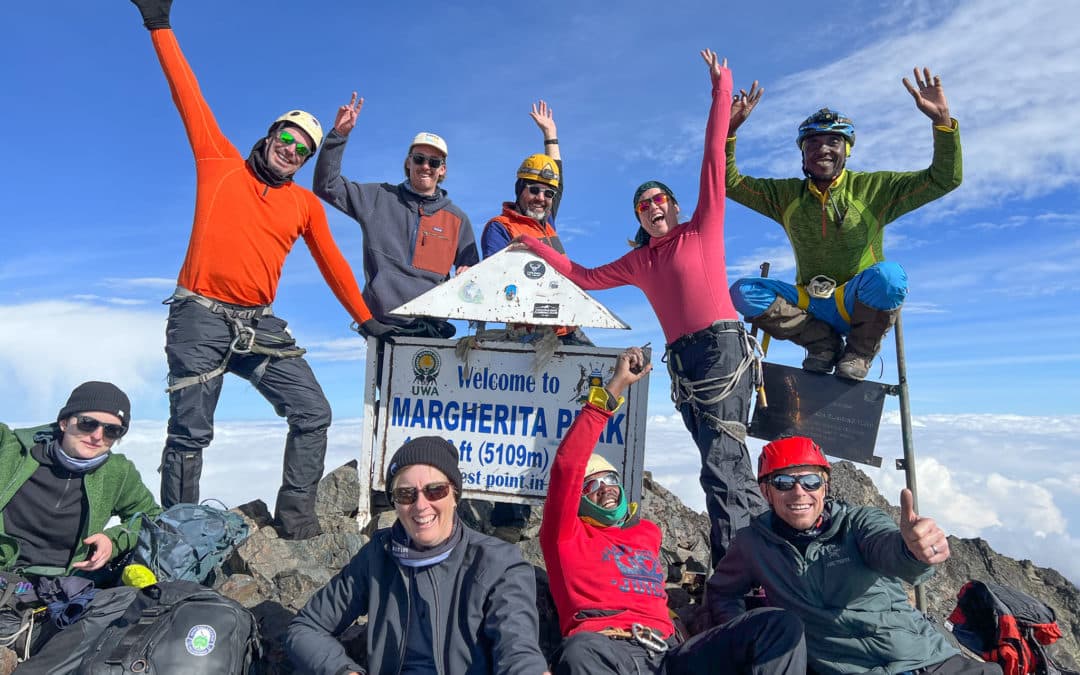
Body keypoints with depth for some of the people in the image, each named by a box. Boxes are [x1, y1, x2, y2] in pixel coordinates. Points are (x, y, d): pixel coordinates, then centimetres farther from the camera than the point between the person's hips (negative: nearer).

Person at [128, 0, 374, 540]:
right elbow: (188, 96, 4)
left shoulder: (305, 204, 11)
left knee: (313, 413, -6)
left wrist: (365, 319, 13)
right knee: (190, 433, 1)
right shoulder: (220, 163, 6)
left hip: (258, 325, 3)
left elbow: (332, 263, 14)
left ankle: (296, 514, 4)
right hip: (199, 318, -3)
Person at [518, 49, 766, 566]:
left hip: (723, 349, -6)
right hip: (683, 364, 6)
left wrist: (721, 90, 4)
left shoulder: (702, 229, 8)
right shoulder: (638, 262, 21)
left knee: (722, 466, -13)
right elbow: (584, 277, 29)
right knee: (724, 466, 6)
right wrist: (537, 248, 28)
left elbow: (714, 158, 4)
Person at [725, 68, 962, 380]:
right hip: (809, 304, 2)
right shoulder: (786, 194, 5)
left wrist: (942, 121, -22)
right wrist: (729, 129, -11)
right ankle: (824, 343, -6)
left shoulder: (874, 189, -3)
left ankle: (860, 351, -7)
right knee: (742, 292, -21)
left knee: (888, 273, -36)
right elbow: (729, 182, 3)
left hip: (857, 305, -2)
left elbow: (944, 179, -8)